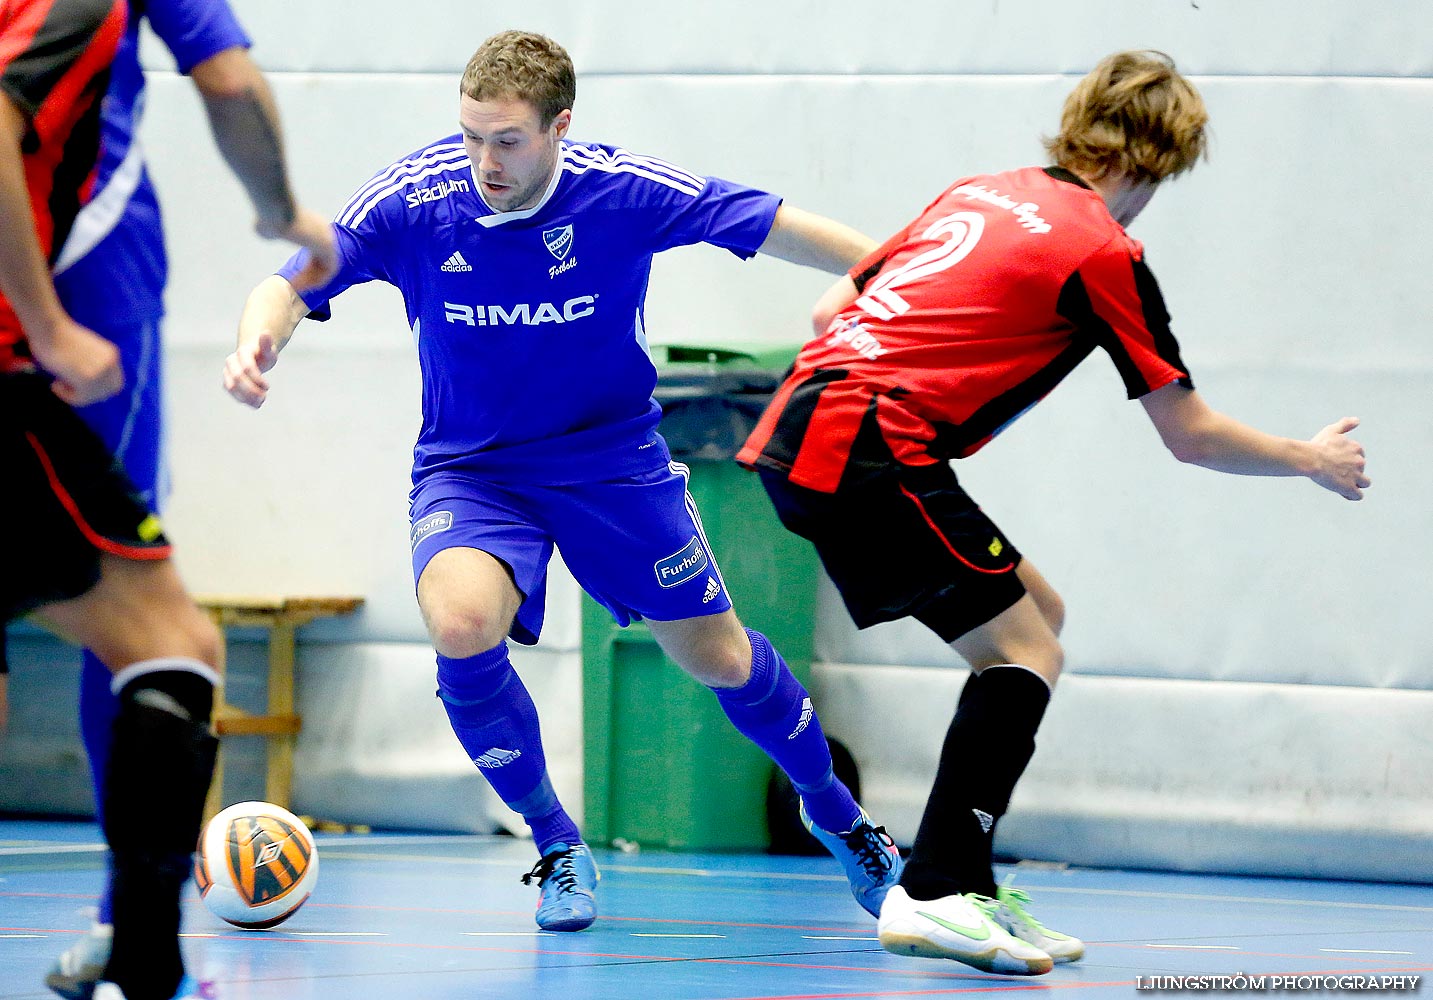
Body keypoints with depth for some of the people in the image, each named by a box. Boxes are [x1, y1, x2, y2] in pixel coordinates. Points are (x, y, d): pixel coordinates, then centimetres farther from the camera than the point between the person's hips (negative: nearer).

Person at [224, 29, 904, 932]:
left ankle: (835, 813, 40)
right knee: (461, 624, -30)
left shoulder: (625, 191, -20)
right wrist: (258, 342, -39)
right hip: (469, 468, -1)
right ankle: (557, 844, -6)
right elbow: (293, 284, -17)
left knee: (720, 659, 8)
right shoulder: (413, 200, -20)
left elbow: (776, 227, -12)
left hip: (615, 459, 1)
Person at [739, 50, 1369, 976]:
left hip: (801, 426, 9)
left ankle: (969, 886, 13)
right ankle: (931, 894, -17)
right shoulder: (1105, 252, -3)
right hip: (872, 450, -9)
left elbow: (833, 310, 22)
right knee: (1024, 652, -5)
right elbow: (1192, 435, 4)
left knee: (1037, 615, 16)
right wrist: (1314, 460, 19)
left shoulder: (976, 193, 19)